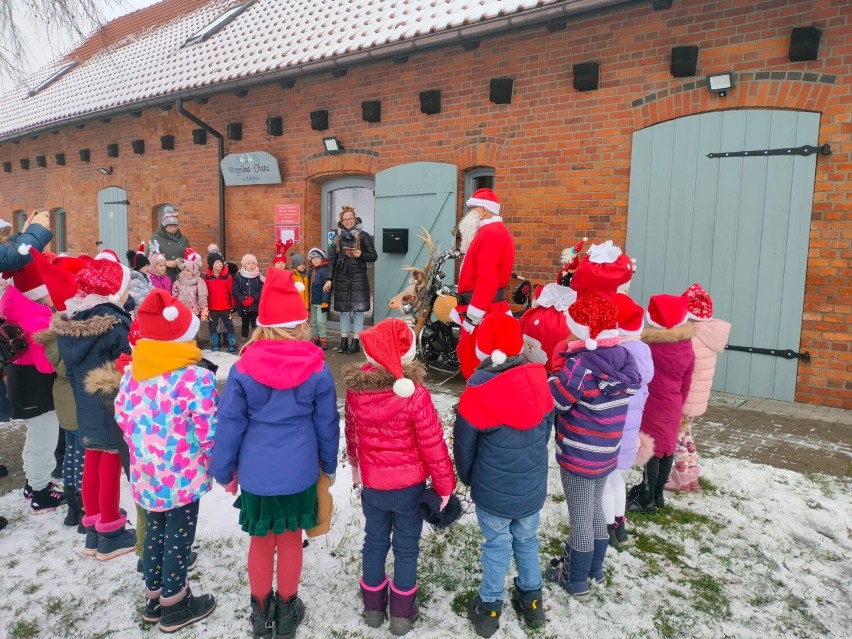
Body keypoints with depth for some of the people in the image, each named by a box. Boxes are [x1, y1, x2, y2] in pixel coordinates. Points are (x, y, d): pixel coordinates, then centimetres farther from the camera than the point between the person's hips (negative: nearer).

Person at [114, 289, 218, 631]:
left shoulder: (132, 373, -2)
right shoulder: (196, 378, -23)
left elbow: (122, 417, 7)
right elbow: (209, 432, -20)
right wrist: (210, 461, -2)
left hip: (146, 475, 7)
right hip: (182, 476, -6)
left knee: (154, 532, 22)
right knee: (178, 536, 11)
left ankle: (154, 598, 40)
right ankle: (175, 606, 29)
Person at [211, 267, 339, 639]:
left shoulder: (243, 369, -11)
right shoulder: (317, 369, -10)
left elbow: (229, 424, -6)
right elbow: (327, 423, -2)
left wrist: (224, 471, 8)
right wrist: (329, 466, 13)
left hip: (256, 471, 0)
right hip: (299, 471, 0)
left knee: (260, 541, 18)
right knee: (291, 540, 17)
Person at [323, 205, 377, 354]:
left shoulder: (363, 236, -1)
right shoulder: (338, 237, 8)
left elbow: (374, 256, 1)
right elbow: (332, 259, 7)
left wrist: (360, 255, -17)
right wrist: (329, 279, 0)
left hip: (358, 278, -3)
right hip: (341, 278, 3)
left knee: (358, 309, -1)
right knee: (343, 310, 7)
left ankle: (356, 342, 6)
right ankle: (344, 341, 15)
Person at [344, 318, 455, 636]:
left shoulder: (355, 388, -12)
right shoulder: (415, 394, -26)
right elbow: (432, 444, -19)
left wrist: (355, 463, 23)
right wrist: (445, 484, -5)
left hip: (371, 483, 4)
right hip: (409, 484, -3)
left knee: (374, 542, 22)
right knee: (406, 547, 15)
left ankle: (373, 606, 40)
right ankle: (402, 612, 32)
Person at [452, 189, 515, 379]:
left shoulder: (489, 235, -15)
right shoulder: (497, 232, 19)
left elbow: (487, 281, -24)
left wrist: (471, 317, -25)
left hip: (482, 312, -11)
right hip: (489, 308, 11)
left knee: (476, 367, -6)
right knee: (471, 363, 17)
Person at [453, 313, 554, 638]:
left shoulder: (477, 393, -22)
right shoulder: (538, 383, -9)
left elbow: (464, 446, -9)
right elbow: (546, 432, 5)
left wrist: (468, 478, 10)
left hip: (493, 491, -3)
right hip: (533, 487, 4)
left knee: (497, 546, 16)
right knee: (527, 540, 24)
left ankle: (489, 608, 33)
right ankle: (532, 599, 41)